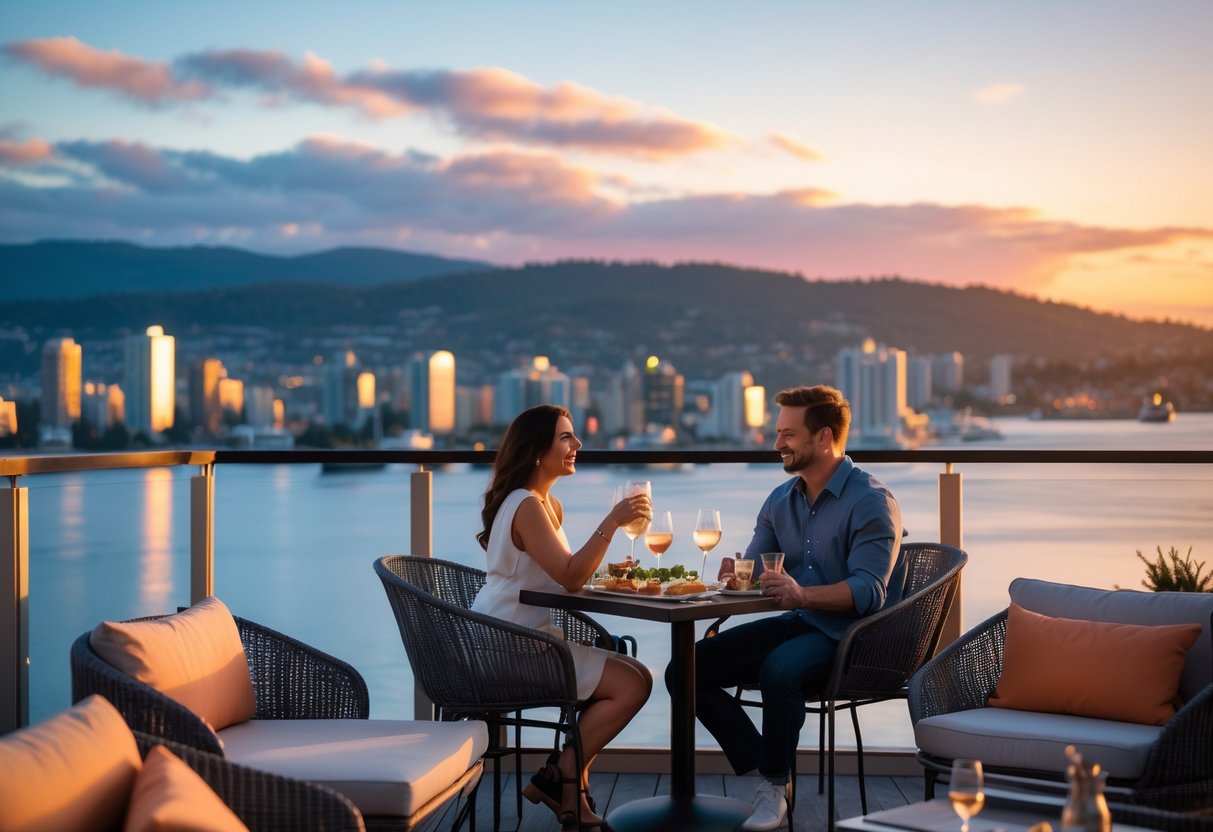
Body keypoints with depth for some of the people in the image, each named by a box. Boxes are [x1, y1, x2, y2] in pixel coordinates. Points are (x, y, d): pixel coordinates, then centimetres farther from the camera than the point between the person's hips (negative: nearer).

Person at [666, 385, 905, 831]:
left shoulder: (872, 502, -12)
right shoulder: (780, 500, 12)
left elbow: (869, 592, -22)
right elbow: (749, 570, 12)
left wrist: (803, 594, -39)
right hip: (796, 624, 8)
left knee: (779, 672, -38)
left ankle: (774, 787, -15)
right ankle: (763, 769, -2)